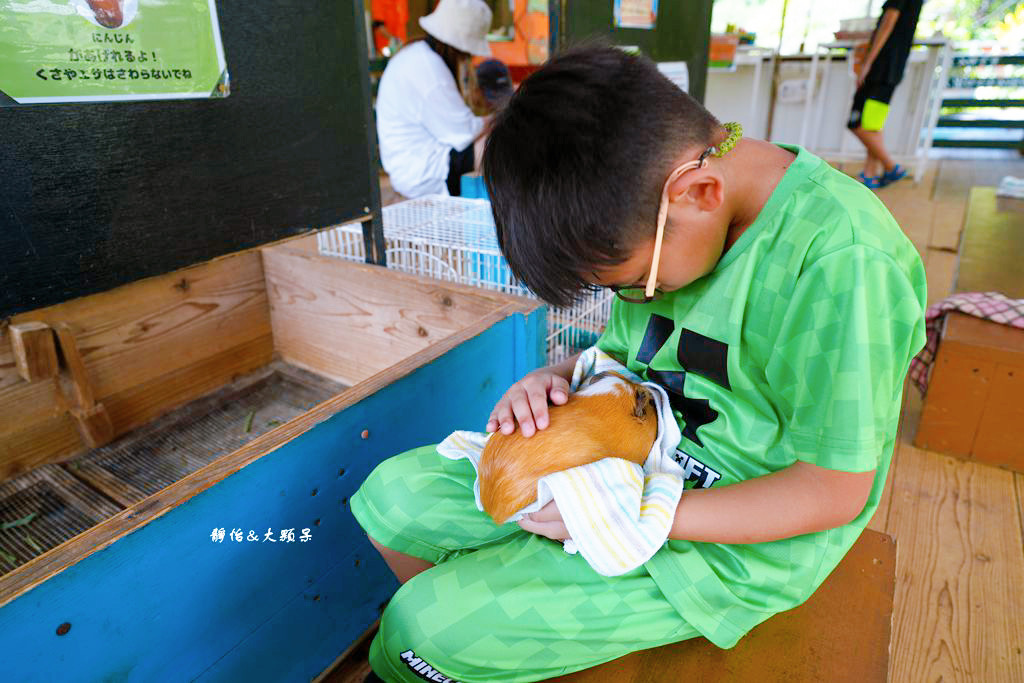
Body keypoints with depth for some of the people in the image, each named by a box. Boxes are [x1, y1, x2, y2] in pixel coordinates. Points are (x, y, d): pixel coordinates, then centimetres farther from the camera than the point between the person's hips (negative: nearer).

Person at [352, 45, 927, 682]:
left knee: (422, 627, -14)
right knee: (394, 494, 2)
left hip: (739, 542, -6)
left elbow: (834, 493, -20)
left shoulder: (841, 259, -28)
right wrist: (560, 377, -14)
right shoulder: (657, 207, -5)